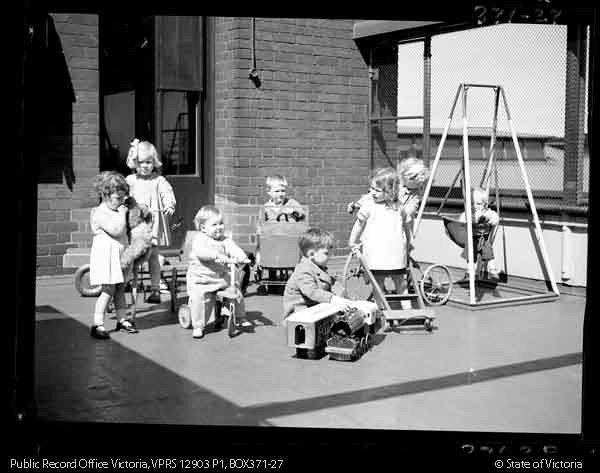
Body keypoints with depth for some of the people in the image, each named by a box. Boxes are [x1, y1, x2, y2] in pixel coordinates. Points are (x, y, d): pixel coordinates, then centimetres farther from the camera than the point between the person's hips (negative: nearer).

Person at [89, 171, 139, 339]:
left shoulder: (116, 211, 14)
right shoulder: (100, 213, -16)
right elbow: (116, 230, -27)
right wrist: (122, 214, -17)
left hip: (120, 255, 9)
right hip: (106, 255, -9)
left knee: (120, 288, 13)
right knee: (108, 290, -10)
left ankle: (122, 319, 22)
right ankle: (97, 324, -5)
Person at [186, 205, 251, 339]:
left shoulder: (225, 240, 6)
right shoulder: (200, 239, -10)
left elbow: (234, 249, -8)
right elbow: (201, 252, -30)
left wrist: (241, 257, -31)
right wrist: (217, 255, -43)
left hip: (222, 278, 5)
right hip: (201, 279, -5)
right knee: (198, 297, -23)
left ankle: (241, 318, 24)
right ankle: (198, 326, -9)